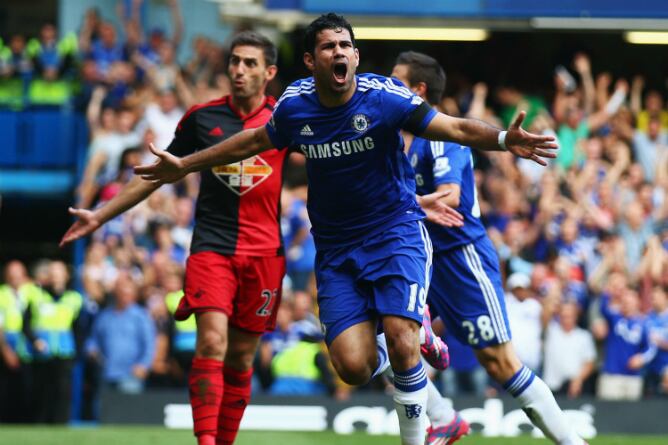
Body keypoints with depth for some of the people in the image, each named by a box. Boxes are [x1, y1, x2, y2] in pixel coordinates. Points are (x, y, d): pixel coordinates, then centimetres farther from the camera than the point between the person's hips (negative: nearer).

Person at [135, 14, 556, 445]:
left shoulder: (383, 95, -15)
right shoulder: (294, 105, -4)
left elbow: (456, 128, -17)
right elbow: (256, 140, 17)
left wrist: (503, 139, -36)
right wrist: (185, 166, 24)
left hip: (396, 231, -3)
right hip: (336, 249, 3)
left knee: (401, 343, -22)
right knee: (353, 366, -11)